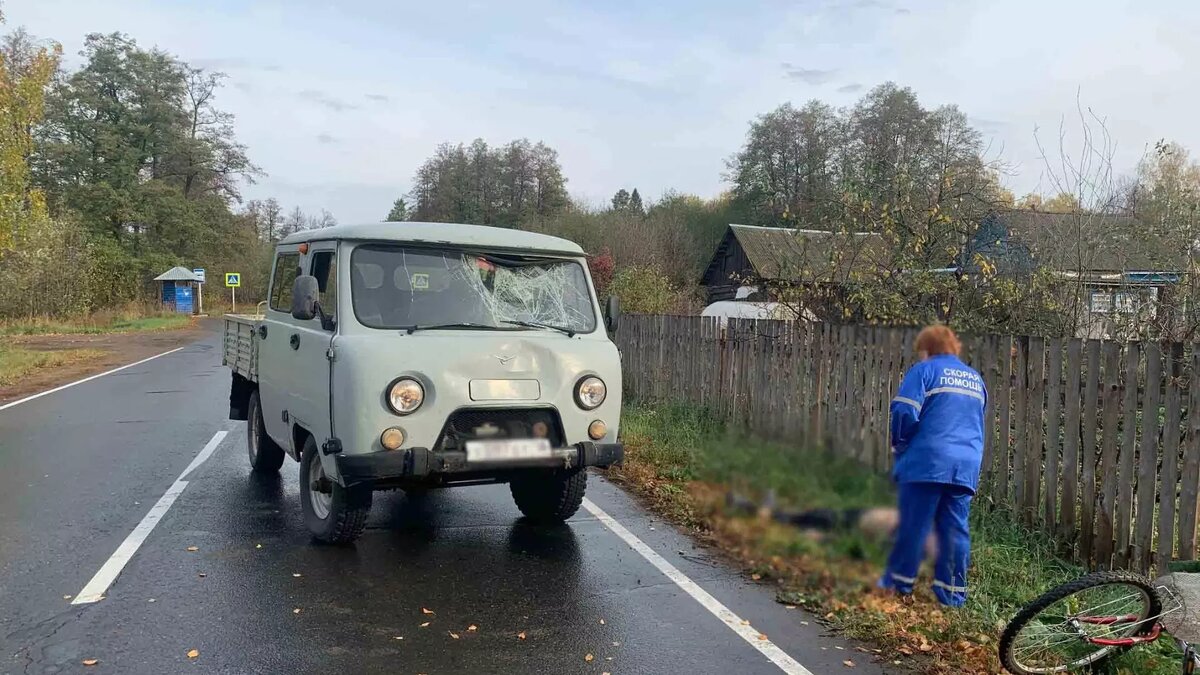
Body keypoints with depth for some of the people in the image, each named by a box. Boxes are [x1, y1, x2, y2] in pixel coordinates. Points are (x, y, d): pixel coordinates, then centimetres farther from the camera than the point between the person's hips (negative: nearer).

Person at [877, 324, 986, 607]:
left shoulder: (924, 370, 0)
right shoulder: (976, 378, 20)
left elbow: (904, 412, -10)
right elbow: (979, 424, 24)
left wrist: (899, 444, 5)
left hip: (928, 460, -5)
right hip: (967, 465, 5)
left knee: (913, 523, 2)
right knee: (955, 527, 6)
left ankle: (899, 582, 9)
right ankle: (952, 592, 7)